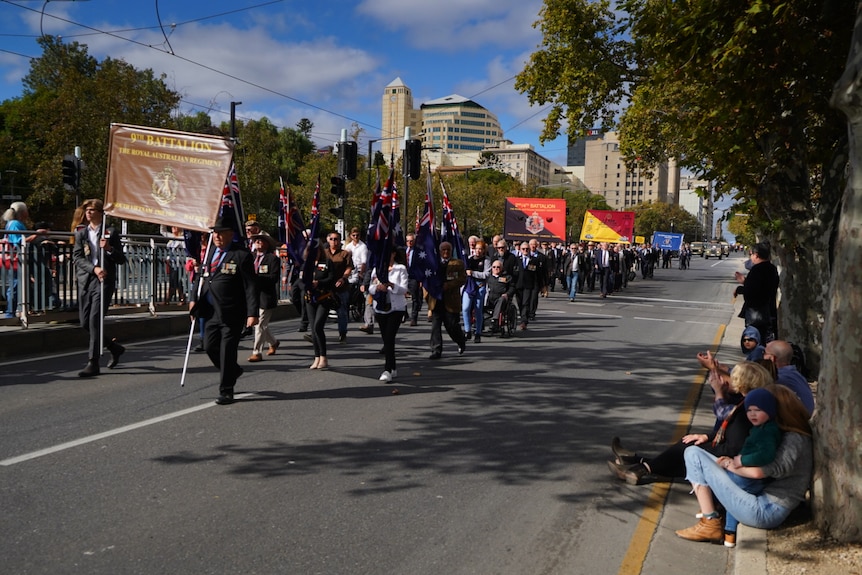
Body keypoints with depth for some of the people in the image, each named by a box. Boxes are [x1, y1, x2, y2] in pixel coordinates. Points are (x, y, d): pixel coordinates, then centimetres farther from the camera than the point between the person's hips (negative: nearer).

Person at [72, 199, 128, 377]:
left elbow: (122, 260, 5)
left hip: (104, 281, -5)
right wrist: (94, 268, -13)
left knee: (95, 320, -12)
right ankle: (114, 347, 27)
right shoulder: (81, 234, 14)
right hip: (85, 281, 5)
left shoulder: (110, 233, 6)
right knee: (85, 323, 6)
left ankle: (93, 363, -8)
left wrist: (109, 249, -12)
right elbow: (77, 258, 3)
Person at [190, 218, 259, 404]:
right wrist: (196, 300, 6)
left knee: (227, 352, 0)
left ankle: (226, 391, 13)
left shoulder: (241, 255, -10)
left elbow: (250, 286, -13)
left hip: (232, 313, -6)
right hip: (212, 311, 7)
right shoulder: (210, 252, 10)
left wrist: (253, 312, -19)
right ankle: (233, 371, 36)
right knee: (210, 347, 10)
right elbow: (203, 278, 18)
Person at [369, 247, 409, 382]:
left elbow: (404, 289, -8)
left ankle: (387, 370, -16)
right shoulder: (377, 269, 10)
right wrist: (377, 287, -17)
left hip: (397, 308, -4)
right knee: (386, 339, 8)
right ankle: (393, 369, 20)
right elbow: (370, 288, 5)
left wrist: (391, 285, -25)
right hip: (380, 308, 4)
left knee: (389, 338, -14)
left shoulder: (401, 268, 0)